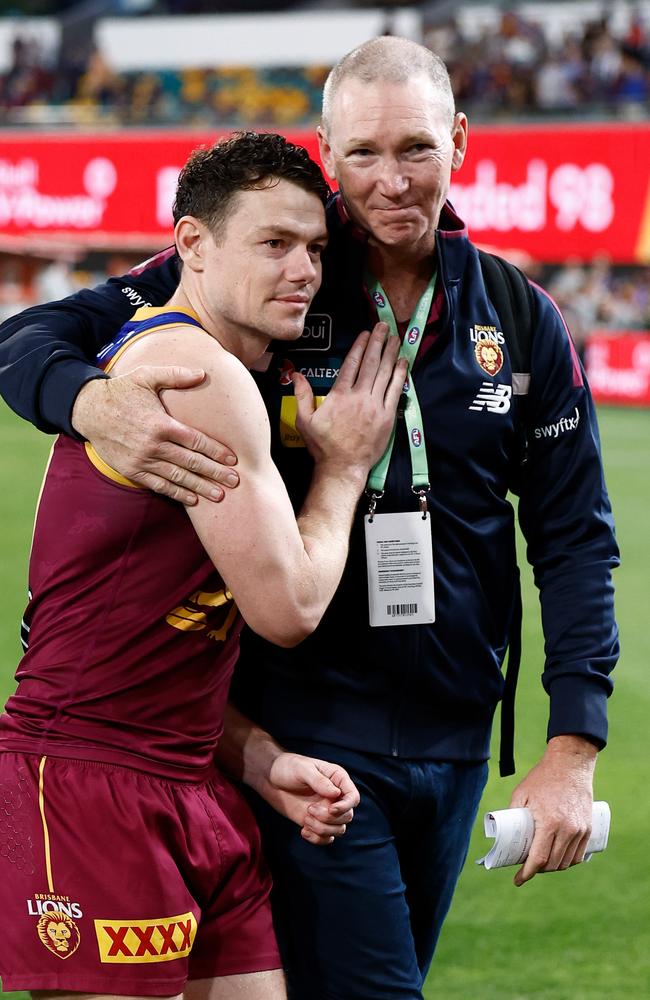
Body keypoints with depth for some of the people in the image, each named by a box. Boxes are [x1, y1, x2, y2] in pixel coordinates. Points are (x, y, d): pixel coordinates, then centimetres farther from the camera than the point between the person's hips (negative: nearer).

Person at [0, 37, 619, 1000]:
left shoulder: (521, 323, 4)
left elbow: (575, 539, 8)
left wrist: (572, 750, -1)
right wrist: (97, 404, -31)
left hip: (452, 740, 4)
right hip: (305, 731, -4)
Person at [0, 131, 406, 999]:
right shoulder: (200, 373, -13)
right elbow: (288, 607, -14)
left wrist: (261, 762, 7)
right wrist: (344, 467, 2)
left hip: (189, 788, 10)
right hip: (87, 789, -10)